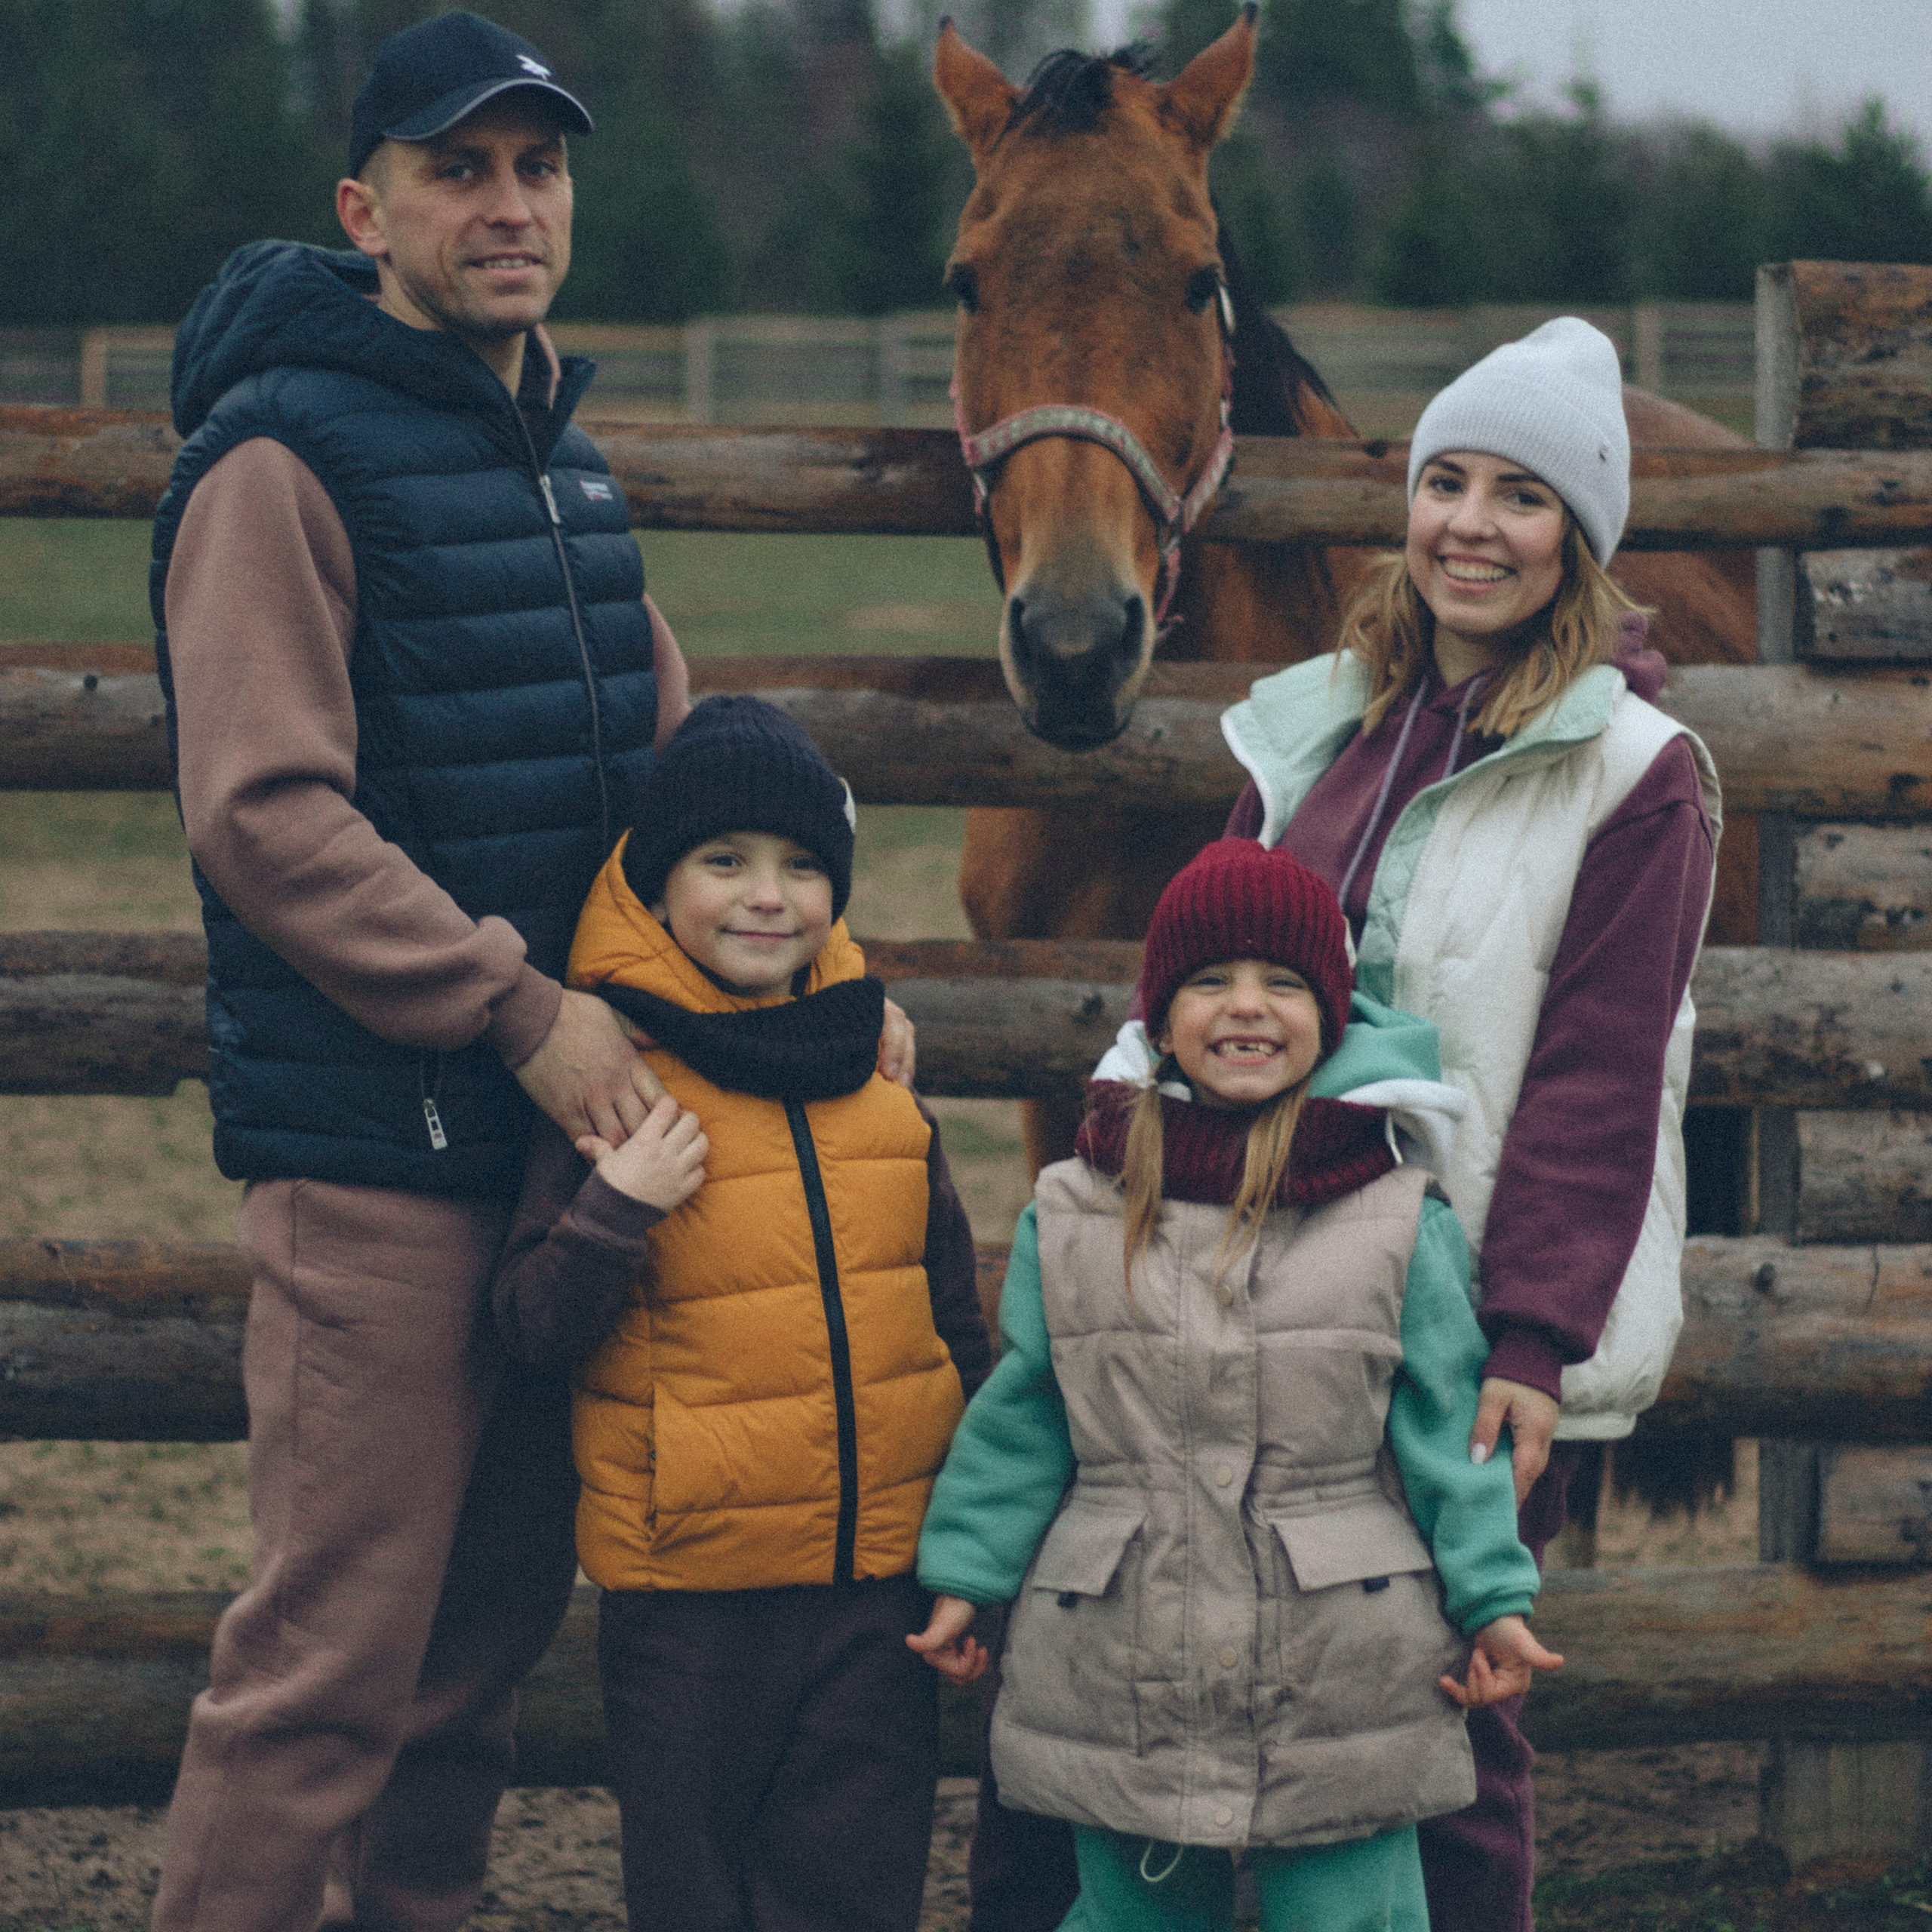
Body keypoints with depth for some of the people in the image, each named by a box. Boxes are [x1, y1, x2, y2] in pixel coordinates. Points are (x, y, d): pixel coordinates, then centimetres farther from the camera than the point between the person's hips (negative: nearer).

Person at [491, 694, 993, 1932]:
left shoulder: (879, 1078, 6)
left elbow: (956, 1316, 16)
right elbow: (534, 1331, -8)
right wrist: (614, 1211, -24)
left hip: (882, 1568, 3)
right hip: (691, 1585, -3)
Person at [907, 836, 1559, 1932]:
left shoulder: (1402, 1224, -1)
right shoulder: (1073, 1219, 3)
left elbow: (1447, 1428, 1)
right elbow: (1021, 1420, 9)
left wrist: (1494, 1596, -4)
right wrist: (967, 1575, 6)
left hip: (1343, 1687, -2)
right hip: (1119, 1689, 2)